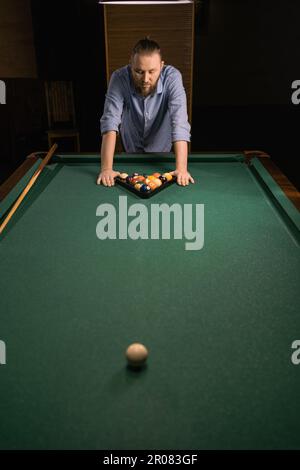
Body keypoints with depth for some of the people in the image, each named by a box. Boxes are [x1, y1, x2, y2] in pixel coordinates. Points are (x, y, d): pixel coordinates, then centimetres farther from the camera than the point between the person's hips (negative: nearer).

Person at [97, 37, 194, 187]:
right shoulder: (119, 78, -23)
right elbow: (110, 122, -31)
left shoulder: (172, 77, -25)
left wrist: (181, 168, -46)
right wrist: (106, 168, -43)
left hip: (163, 151, 0)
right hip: (131, 152, 1)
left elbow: (179, 123, -34)